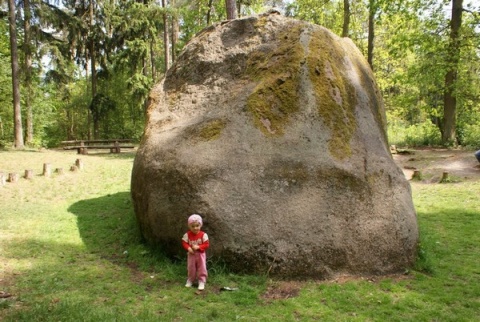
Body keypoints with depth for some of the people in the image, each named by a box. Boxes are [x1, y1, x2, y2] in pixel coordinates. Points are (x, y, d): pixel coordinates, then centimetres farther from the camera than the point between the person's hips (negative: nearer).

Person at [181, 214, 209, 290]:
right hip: (191, 254, 2)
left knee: (202, 268, 4)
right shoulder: (187, 235, -11)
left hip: (200, 254, -2)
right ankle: (190, 280, 34)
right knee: (191, 268, 15)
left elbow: (206, 244, -15)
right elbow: (184, 243, -7)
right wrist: (188, 248, -25)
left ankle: (202, 282, 15)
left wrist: (198, 247, -28)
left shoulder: (203, 234, -16)